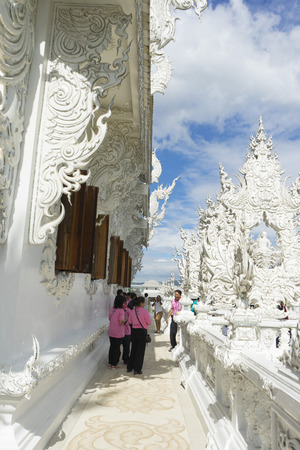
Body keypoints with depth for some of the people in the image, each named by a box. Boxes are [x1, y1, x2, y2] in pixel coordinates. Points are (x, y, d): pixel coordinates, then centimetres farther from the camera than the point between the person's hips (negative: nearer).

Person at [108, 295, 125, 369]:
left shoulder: (112, 309, 2)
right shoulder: (121, 310, -18)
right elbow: (120, 322, -21)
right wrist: (125, 320, -4)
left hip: (111, 331, 6)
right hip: (118, 332, -6)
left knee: (112, 347, 16)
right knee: (117, 348, 7)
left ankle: (110, 363, 24)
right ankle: (114, 364, 13)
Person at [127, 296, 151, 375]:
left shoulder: (132, 311, 2)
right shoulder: (144, 311, -15)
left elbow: (130, 322, 10)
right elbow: (149, 322, -11)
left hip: (134, 330, 6)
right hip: (142, 331, -6)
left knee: (133, 349, 18)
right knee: (140, 351, 5)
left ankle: (129, 367, 26)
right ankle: (137, 370, 9)